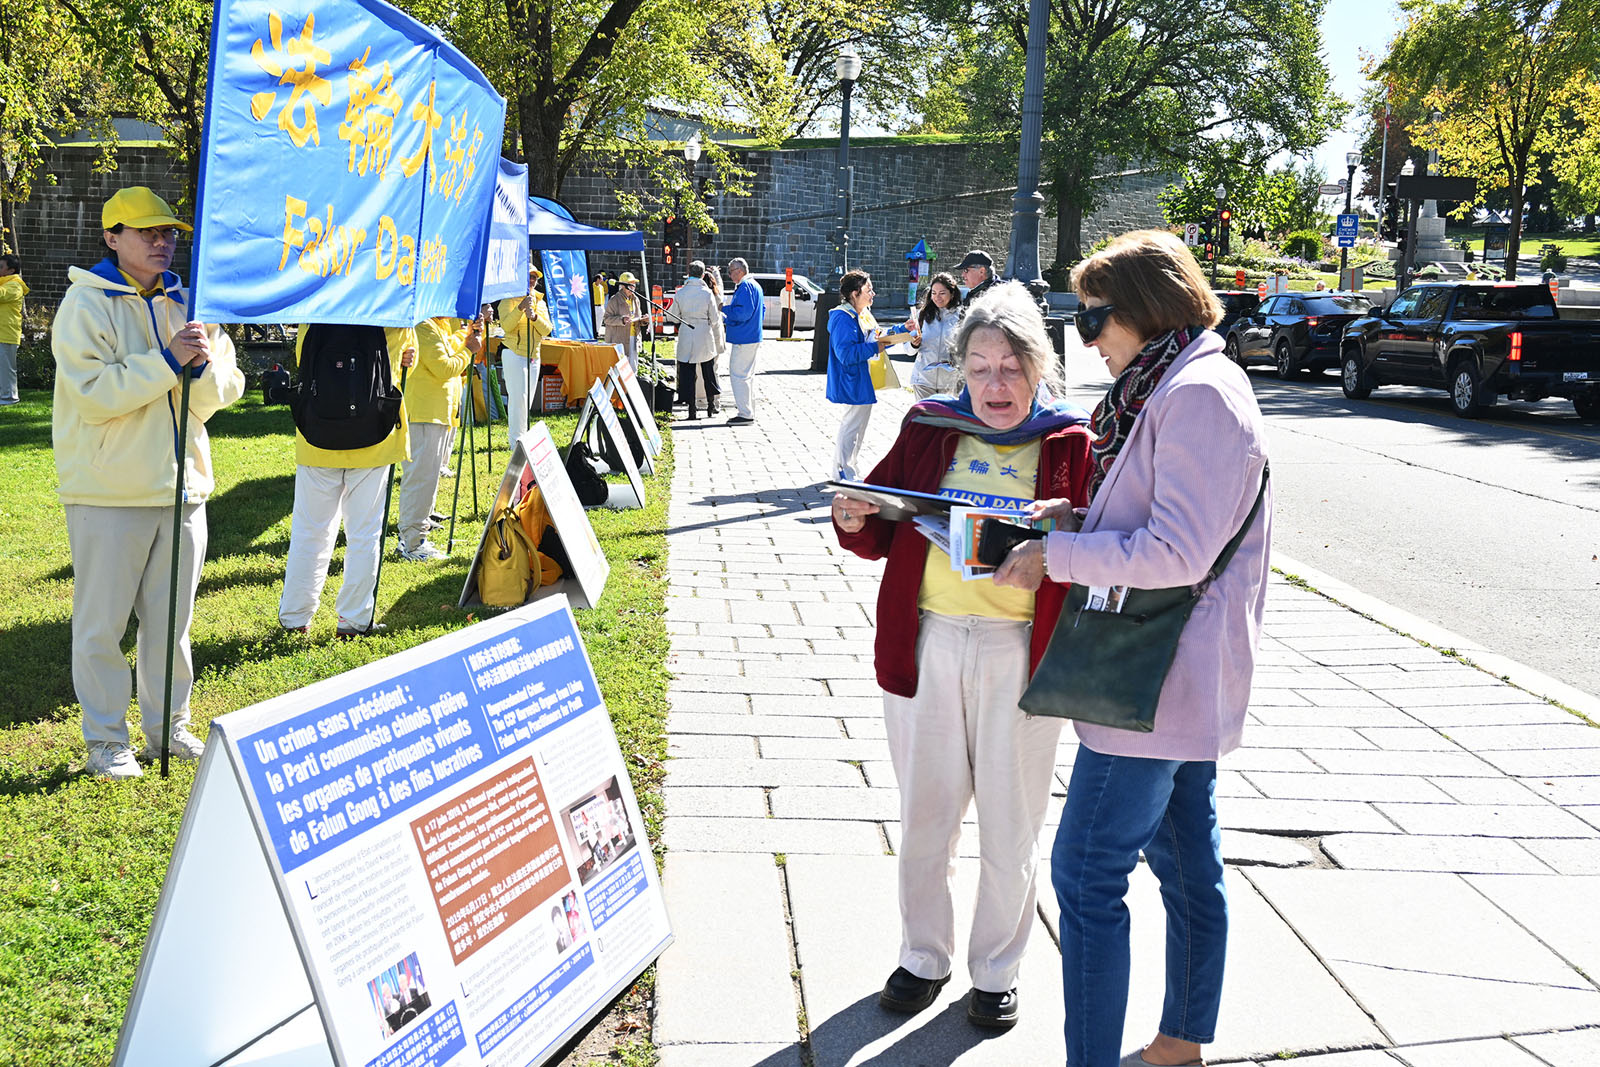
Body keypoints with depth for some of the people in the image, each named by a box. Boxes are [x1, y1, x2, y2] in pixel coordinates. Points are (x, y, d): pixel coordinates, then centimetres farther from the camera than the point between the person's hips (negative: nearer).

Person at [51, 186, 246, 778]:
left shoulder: (186, 303, 11)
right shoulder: (86, 303, -6)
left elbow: (220, 395, 7)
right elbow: (93, 392, -17)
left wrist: (205, 364, -14)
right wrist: (167, 361, -21)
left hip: (181, 484, 5)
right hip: (108, 491, -5)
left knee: (171, 618, 14)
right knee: (102, 621, 2)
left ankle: (169, 725, 27)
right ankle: (106, 739, 14)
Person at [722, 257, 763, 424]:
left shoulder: (744, 287, -16)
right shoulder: (755, 285, 17)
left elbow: (743, 313, -24)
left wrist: (724, 310, -12)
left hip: (743, 339, -11)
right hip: (753, 337, 11)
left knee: (738, 374, -8)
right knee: (748, 374, 19)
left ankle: (745, 414, -10)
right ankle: (749, 409, 27)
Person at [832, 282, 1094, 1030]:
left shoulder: (1072, 446, 0)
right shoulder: (929, 429, 7)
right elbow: (883, 537, 11)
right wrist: (854, 522, -11)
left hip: (1022, 651, -2)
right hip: (926, 640, 2)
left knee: (1010, 822, 9)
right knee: (925, 809, 12)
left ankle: (996, 970, 28)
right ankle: (923, 956, 32)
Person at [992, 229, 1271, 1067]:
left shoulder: (1196, 395, -19)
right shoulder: (1182, 387, 13)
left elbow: (1177, 552, -25)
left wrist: (1057, 553, -18)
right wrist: (1078, 519, 6)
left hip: (1154, 682, -11)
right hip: (1188, 681, 11)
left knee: (1087, 872, -6)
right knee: (1187, 864, 18)